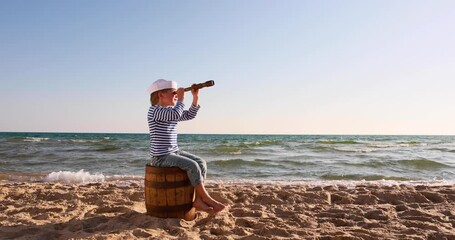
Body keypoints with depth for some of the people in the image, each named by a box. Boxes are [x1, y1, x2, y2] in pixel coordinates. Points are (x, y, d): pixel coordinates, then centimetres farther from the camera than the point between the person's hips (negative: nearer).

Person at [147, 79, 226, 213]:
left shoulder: (172, 111, 15)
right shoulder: (154, 110, -14)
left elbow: (189, 115, 14)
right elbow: (176, 114, -30)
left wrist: (195, 97, 4)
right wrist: (181, 99, -15)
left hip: (174, 152, 9)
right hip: (160, 156, -9)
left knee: (201, 162, -5)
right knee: (192, 165, -24)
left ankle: (198, 200, -6)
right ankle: (206, 198, -9)